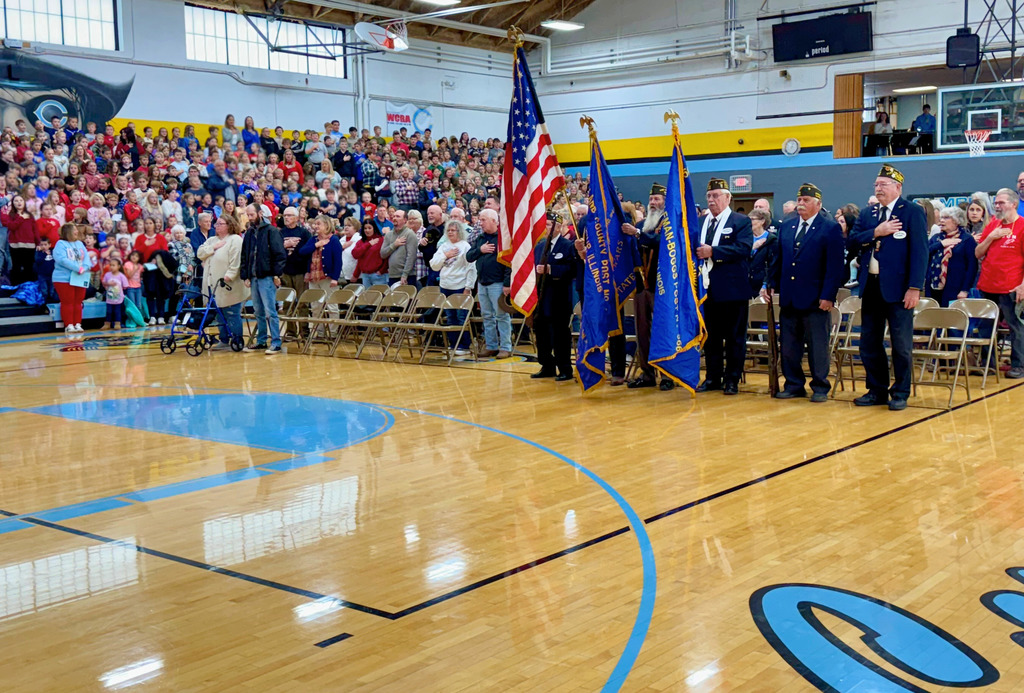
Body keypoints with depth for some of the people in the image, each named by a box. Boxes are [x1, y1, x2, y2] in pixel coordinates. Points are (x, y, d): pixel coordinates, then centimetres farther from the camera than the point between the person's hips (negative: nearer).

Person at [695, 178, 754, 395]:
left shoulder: (741, 221, -3)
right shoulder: (702, 222, 15)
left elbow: (743, 248, -17)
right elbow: (696, 247, 13)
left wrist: (712, 252, -21)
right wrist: (696, 252, -11)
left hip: (732, 288, -5)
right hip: (708, 288, 6)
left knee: (734, 337, 2)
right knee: (711, 336, 11)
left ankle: (732, 380, 8)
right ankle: (713, 377, 19)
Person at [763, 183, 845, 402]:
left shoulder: (831, 228, -4)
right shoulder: (786, 227, 13)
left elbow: (835, 266, -9)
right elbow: (778, 259, 17)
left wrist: (828, 295, -15)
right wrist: (770, 284, 6)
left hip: (815, 299, -5)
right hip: (789, 298, 5)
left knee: (818, 347, 3)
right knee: (789, 346, 9)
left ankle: (820, 387, 12)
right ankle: (793, 385, 19)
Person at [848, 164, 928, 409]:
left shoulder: (913, 212, -4)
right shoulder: (867, 213, 13)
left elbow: (919, 252, -10)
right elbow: (853, 239, 2)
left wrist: (914, 288, -16)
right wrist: (876, 232, -14)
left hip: (897, 288, -6)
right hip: (870, 287, 6)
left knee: (901, 345, 2)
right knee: (869, 343, 11)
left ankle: (900, 394, 12)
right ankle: (877, 391, 21)